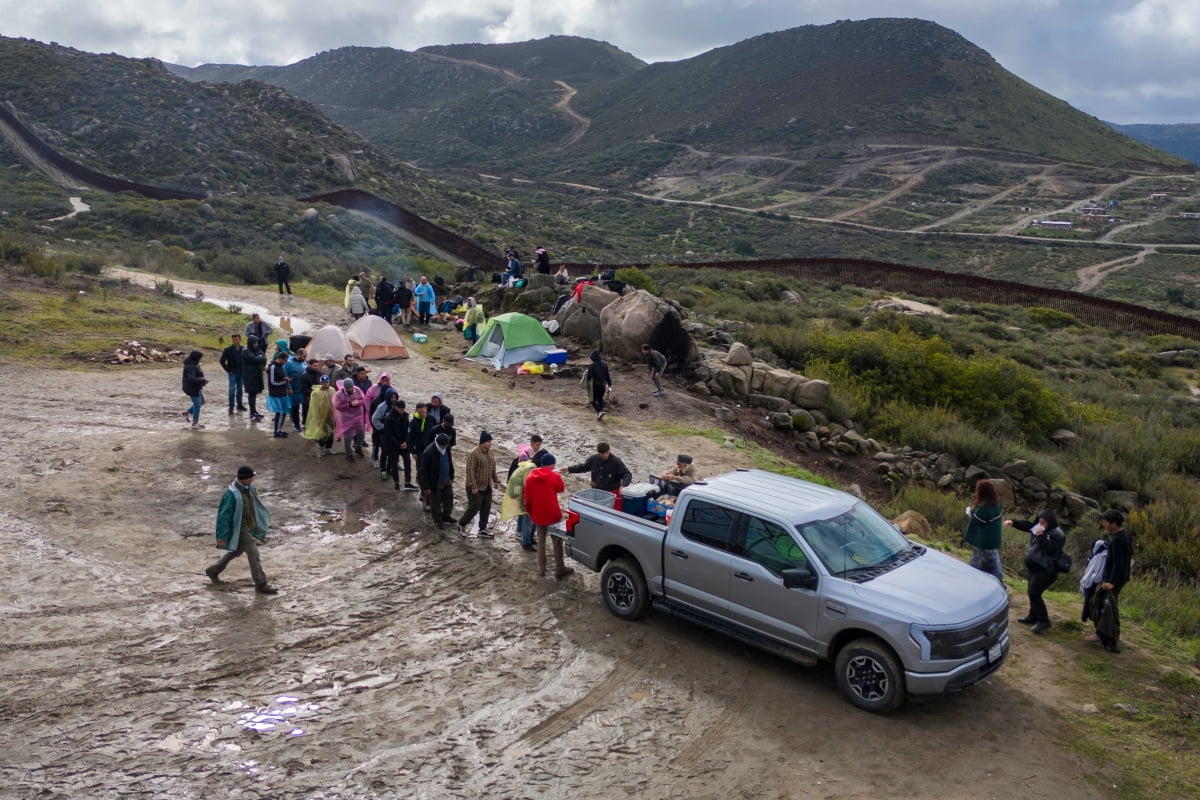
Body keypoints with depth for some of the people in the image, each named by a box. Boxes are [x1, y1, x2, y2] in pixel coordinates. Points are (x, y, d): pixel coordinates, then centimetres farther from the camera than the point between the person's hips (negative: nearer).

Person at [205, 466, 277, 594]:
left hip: (250, 528, 9)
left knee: (236, 551, 25)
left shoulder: (248, 489, -1)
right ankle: (261, 585, 3)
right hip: (240, 530, -9)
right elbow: (224, 515, -22)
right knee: (253, 554, -6)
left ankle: (213, 571, 43)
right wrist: (222, 536, -19)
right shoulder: (232, 494, -27)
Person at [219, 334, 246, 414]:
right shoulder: (228, 350, -7)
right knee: (232, 390, -5)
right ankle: (231, 406, 1)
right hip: (232, 373, -3)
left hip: (241, 373, 3)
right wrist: (228, 370, -6)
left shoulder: (243, 349, -2)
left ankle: (240, 405, 24)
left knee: (239, 389, 13)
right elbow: (222, 361, -4)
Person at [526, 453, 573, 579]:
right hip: (553, 515, -4)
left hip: (537, 515, 4)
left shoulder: (530, 477, 2)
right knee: (557, 541, 7)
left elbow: (527, 498, 6)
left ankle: (541, 570, 16)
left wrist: (530, 513, 16)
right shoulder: (555, 476, -12)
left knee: (541, 541, 14)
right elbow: (561, 489, 7)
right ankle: (560, 569, 10)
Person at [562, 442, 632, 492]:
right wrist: (569, 469, 14)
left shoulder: (616, 462, -14)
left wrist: (623, 485, -33)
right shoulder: (593, 459, -1)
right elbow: (584, 467, 17)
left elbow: (627, 475, -15)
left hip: (611, 493, -4)